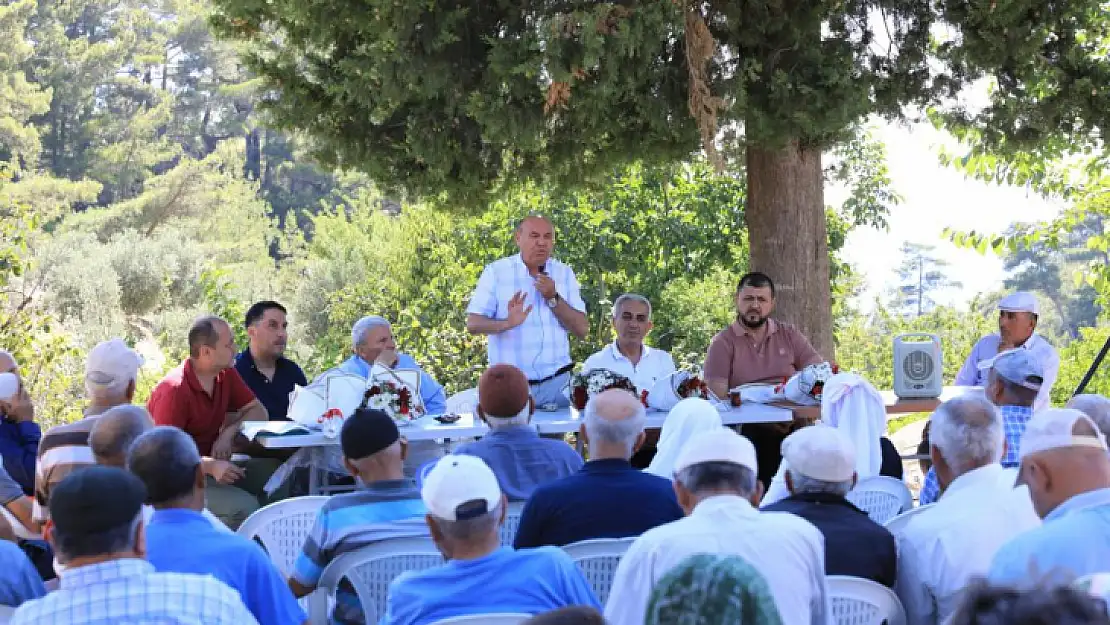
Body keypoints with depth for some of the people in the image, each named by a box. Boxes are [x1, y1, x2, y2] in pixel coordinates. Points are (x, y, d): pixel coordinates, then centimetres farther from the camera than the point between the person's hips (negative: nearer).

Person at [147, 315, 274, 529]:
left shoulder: (226, 374, 6)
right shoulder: (174, 391, -20)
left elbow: (258, 411, 8)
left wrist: (228, 433, -12)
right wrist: (211, 466, -36)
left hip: (212, 462, 8)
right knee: (244, 507, -31)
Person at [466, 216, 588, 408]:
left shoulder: (565, 274, 6)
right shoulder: (496, 272, -2)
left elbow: (582, 330, 1)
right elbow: (473, 324, -8)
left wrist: (553, 298, -12)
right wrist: (507, 323, -27)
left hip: (556, 382, 2)